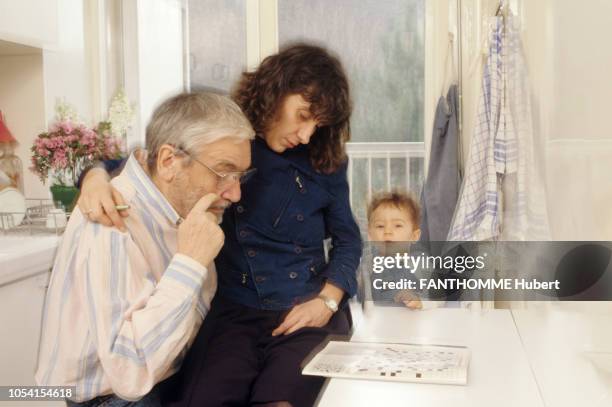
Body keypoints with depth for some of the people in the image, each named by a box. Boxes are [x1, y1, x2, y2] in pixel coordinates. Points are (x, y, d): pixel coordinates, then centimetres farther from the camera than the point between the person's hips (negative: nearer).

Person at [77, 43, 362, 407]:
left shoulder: (325, 159, 7)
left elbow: (348, 240, 12)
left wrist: (327, 301, -5)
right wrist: (97, 176, -19)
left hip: (307, 315, 1)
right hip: (233, 312, 0)